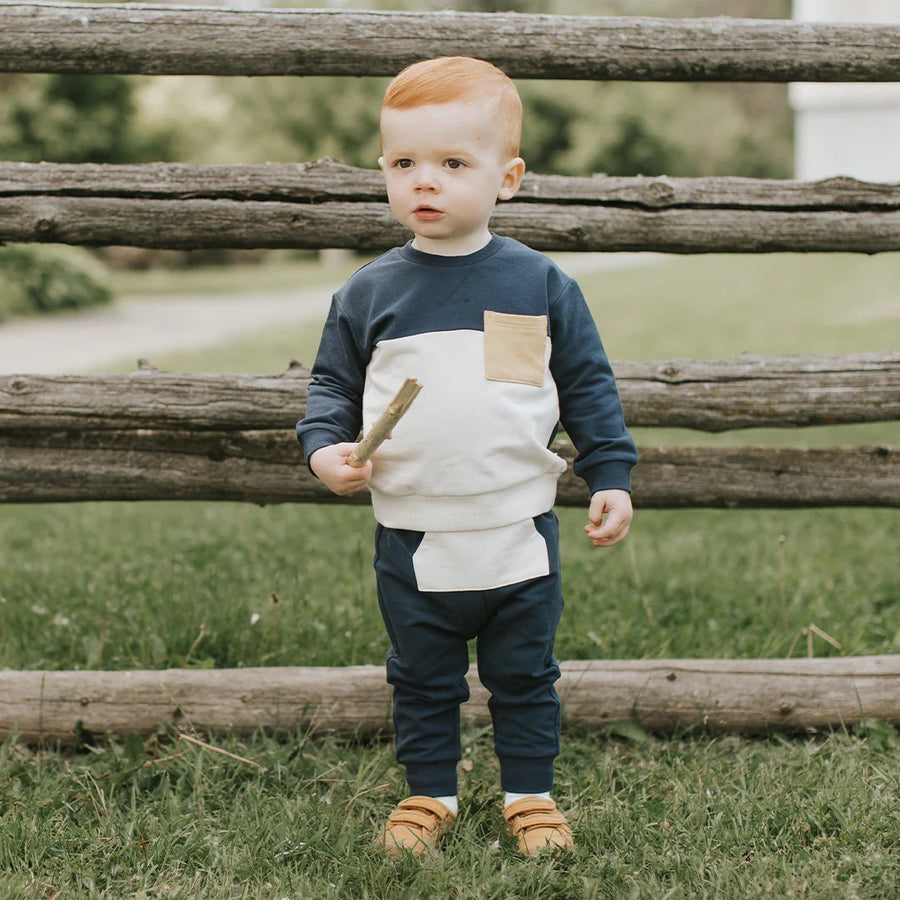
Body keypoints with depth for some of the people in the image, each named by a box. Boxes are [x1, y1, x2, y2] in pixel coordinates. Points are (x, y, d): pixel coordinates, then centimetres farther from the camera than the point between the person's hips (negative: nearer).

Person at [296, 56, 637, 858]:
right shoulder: (369, 293, -1)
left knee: (524, 678, 14)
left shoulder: (540, 285, -2)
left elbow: (588, 387, 4)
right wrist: (325, 447, -11)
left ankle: (531, 795, 30)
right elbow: (333, 384, 7)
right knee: (422, 682, 15)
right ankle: (430, 795, 31)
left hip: (520, 535, 0)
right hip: (413, 539, 1)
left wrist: (612, 477, 1)